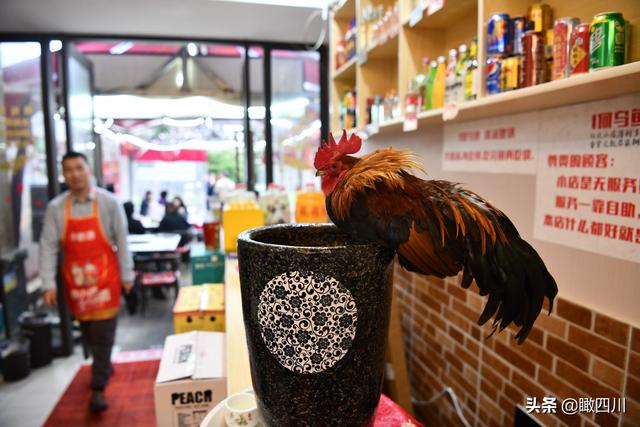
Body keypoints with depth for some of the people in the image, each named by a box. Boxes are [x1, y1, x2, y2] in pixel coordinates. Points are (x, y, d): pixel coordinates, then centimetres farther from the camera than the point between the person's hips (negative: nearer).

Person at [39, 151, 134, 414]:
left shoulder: (109, 203, -7)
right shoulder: (55, 208, -2)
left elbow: (121, 241, -3)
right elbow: (48, 247, -2)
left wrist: (127, 275, -1)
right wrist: (48, 284, -7)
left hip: (105, 279, -2)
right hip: (75, 281, 3)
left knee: (103, 334, -1)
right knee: (88, 332, 16)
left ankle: (98, 389, 10)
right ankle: (105, 366, 40)